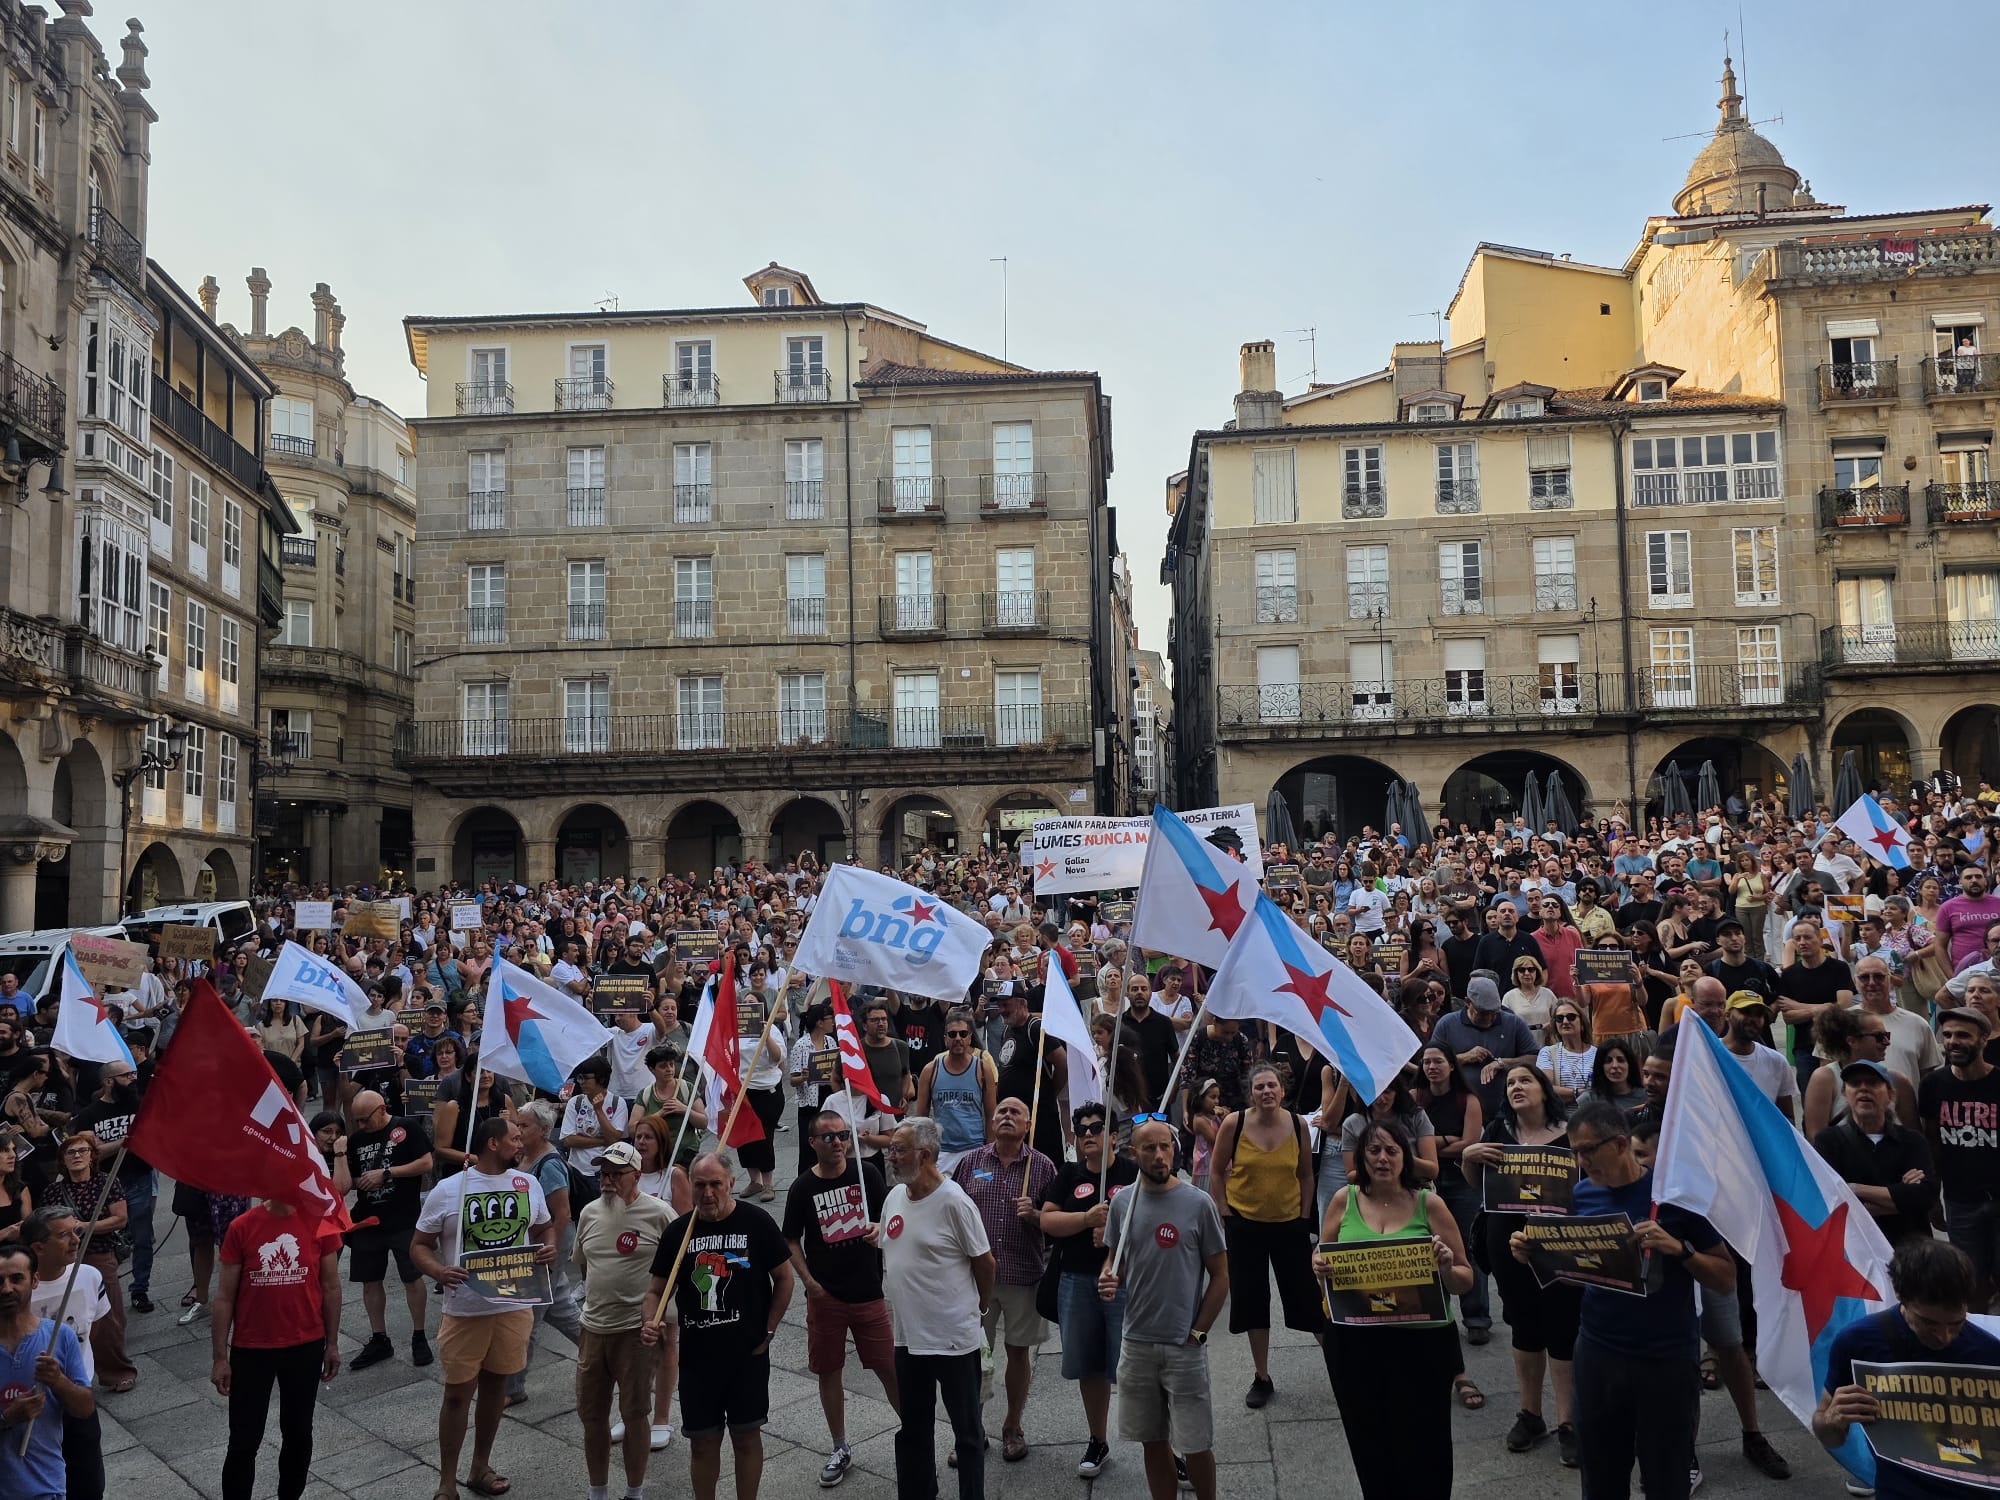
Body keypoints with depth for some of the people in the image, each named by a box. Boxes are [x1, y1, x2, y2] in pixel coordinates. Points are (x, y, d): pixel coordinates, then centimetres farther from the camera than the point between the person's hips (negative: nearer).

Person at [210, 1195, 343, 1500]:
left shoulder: (319, 1222, -9)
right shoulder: (242, 1228, -11)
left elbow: (330, 1286, 1)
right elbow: (225, 1297, -4)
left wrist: (332, 1343, 5)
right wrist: (220, 1357, -4)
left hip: (306, 1347, 1)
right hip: (251, 1349, -1)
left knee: (298, 1434, 16)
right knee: (243, 1442, 6)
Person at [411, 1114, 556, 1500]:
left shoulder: (528, 1184, 0)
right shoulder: (448, 1190, -11)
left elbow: (544, 1228, 14)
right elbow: (419, 1244, -4)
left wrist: (549, 1248, -9)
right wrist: (439, 1271, -24)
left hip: (514, 1306, 3)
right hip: (465, 1310, -3)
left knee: (495, 1385, 16)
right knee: (457, 1393, 5)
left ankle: (480, 1467, 33)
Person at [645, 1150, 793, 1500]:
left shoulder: (755, 1222, -9)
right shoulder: (678, 1231, -1)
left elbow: (784, 1278, -1)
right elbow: (658, 1290, 6)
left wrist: (768, 1331, -4)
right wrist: (650, 1324, -12)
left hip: (747, 1353, -2)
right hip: (696, 1354, 2)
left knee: (746, 1435, 9)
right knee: (702, 1441, 11)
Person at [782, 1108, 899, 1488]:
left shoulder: (866, 1172, -6)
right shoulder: (802, 1187, -7)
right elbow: (791, 1240, 2)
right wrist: (808, 1281, -6)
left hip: (869, 1292, -1)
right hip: (825, 1296, 1)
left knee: (890, 1368, 2)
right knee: (828, 1372, 11)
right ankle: (840, 1449, 28)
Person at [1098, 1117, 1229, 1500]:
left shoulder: (1198, 1204, -9)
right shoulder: (1122, 1203, 1)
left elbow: (1220, 1275, -4)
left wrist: (1197, 1333, -7)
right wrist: (1108, 1280, -8)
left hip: (1184, 1347, -3)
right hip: (1135, 1344, 3)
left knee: (1195, 1446, 4)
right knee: (1153, 1442, 14)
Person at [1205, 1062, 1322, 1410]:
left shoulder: (1298, 1124, -7)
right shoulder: (1234, 1124, -11)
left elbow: (1306, 1175, 5)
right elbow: (1216, 1173, -2)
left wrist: (1305, 1217, 2)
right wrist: (1225, 1215, -5)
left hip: (1290, 1224, 0)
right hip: (1245, 1224, 0)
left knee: (1305, 1296, 3)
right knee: (1252, 1299, 8)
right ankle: (1262, 1378, 23)